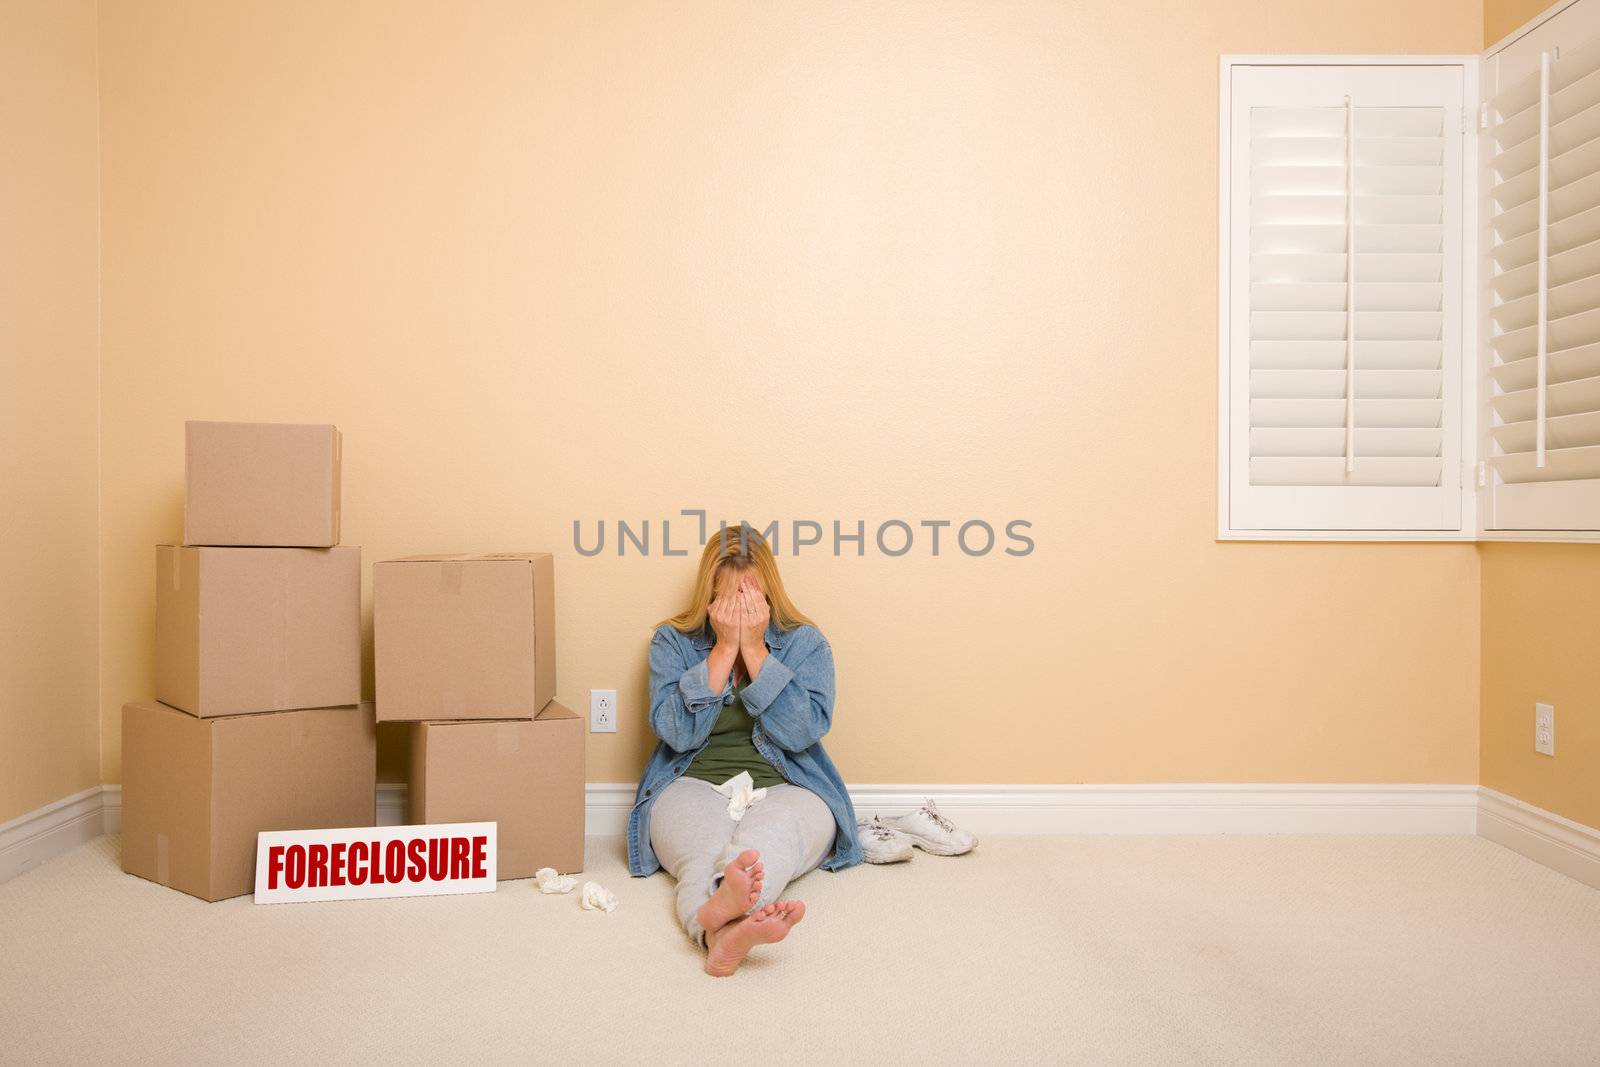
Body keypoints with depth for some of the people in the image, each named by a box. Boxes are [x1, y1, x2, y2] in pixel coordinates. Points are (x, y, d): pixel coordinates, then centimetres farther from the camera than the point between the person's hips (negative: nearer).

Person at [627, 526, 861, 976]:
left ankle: (715, 915, -70)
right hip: (694, 786, 1)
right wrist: (724, 649, -9)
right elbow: (677, 732, -6)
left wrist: (754, 649, -10)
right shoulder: (673, 641, 7)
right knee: (704, 853, -37)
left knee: (767, 840, -39)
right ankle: (727, 930, -68)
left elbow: (801, 733, -8)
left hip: (785, 790, 0)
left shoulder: (806, 643, 7)